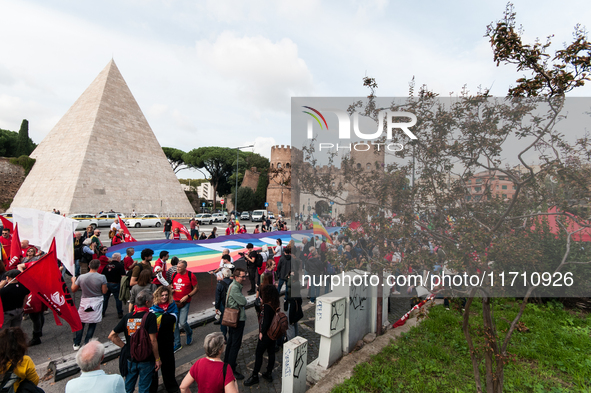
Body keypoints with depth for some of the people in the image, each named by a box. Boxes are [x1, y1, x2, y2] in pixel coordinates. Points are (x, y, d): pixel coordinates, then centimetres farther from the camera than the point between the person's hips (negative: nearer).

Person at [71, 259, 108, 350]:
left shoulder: (81, 277, -9)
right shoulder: (102, 277, -16)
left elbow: (73, 290, 4)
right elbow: (104, 291, -12)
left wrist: (73, 281, 21)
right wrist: (107, 288, 8)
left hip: (85, 302, 2)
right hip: (96, 303, -2)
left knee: (81, 323, 18)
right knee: (93, 324, 10)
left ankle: (76, 344, 24)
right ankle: (87, 344, 17)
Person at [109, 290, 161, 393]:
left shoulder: (127, 317, -6)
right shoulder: (150, 317, -20)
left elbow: (111, 336, -2)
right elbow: (153, 340, -21)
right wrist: (157, 359, -10)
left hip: (130, 358, 4)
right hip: (146, 359, -4)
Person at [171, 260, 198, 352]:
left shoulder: (191, 276, -13)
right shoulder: (174, 275, 3)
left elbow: (196, 288, -7)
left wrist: (187, 296, -17)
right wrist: (171, 290, -4)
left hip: (185, 303, -5)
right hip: (175, 302, 5)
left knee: (182, 322, -8)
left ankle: (189, 333, 27)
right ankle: (177, 344, 22)